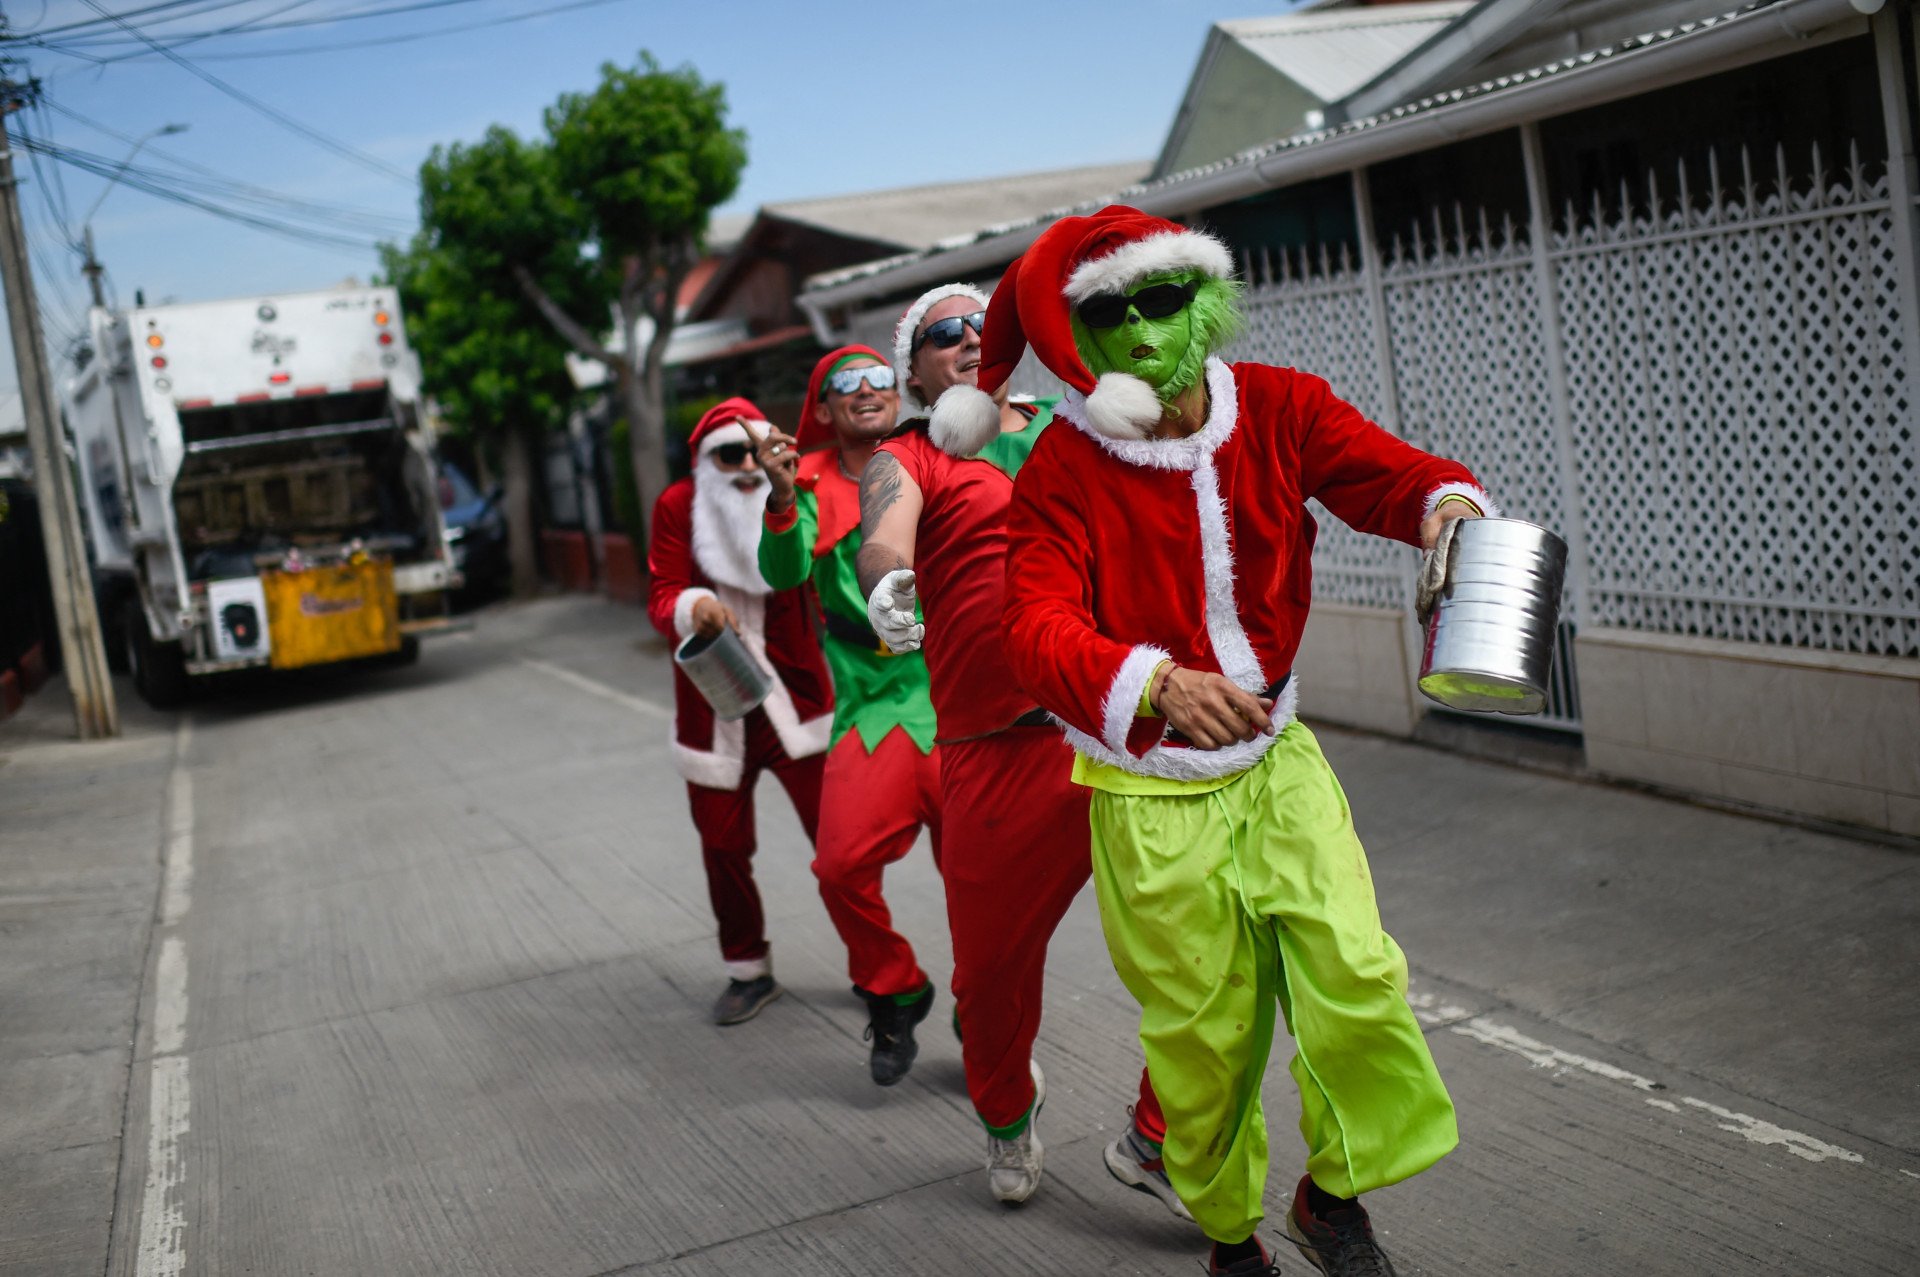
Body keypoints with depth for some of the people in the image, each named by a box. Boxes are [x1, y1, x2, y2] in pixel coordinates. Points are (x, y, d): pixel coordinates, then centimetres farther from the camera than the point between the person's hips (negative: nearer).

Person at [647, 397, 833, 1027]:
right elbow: (661, 597, -11)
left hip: (794, 697, -1)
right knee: (724, 847, 10)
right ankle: (748, 972, 30)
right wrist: (693, 608, -34)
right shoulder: (679, 506, -4)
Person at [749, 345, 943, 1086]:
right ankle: (894, 995, 16)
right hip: (871, 704, 0)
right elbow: (785, 573, -8)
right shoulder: (812, 482, 6)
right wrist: (782, 500, -26)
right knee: (842, 866, -11)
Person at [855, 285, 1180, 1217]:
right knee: (994, 961, 10)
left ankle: (1162, 1142, 21)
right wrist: (888, 581, -37)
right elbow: (883, 534, -14)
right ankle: (1008, 1119, 43)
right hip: (1002, 751, -2)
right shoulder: (908, 461, 8)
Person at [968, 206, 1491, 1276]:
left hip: (1275, 757, 3)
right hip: (1151, 795, -3)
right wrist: (1159, 682, -47)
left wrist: (1447, 501, -34)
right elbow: (1042, 627, -27)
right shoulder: (1063, 467, -15)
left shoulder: (1277, 407, -4)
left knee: (1358, 977, -10)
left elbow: (1387, 471, -8)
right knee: (1204, 1033, 7)